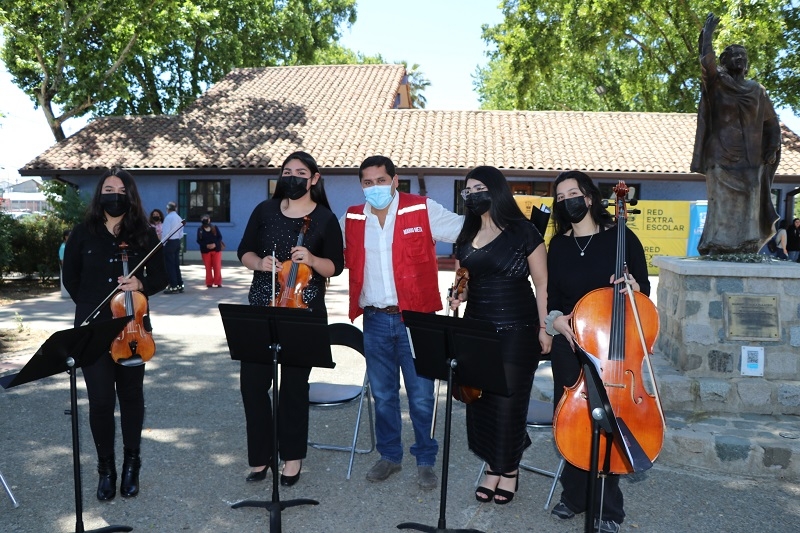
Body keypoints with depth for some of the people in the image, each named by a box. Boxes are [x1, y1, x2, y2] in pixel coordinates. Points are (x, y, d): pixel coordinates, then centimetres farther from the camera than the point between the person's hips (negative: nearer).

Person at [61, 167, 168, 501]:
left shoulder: (144, 235, -1)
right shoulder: (83, 233, 1)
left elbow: (160, 278, 3)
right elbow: (70, 278, 12)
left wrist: (141, 284, -16)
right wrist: (89, 305, 7)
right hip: (93, 328, 0)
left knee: (131, 395, 11)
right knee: (100, 399, -1)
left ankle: (131, 464, 26)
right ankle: (106, 469, 17)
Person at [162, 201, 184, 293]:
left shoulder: (168, 217, -13)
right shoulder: (179, 218, 11)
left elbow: (166, 232, -16)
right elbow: (181, 233, 13)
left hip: (169, 242, -8)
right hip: (177, 241, 8)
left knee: (170, 265, -3)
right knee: (176, 264, 12)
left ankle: (173, 286, -3)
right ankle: (180, 285, 15)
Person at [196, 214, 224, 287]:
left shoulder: (215, 227, 3)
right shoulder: (200, 229, 3)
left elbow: (220, 237, -1)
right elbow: (199, 240, -2)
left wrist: (215, 244, -17)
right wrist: (206, 245, -17)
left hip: (216, 249, 0)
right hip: (205, 250, 1)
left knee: (217, 267, -3)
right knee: (208, 267, 3)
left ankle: (218, 282, 4)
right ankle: (209, 283, 11)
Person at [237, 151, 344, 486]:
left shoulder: (325, 219, 0)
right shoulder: (265, 210, 7)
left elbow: (336, 267, 0)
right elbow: (244, 251, 10)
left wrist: (312, 259, -19)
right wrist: (258, 262, -11)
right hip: (261, 309, 3)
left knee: (294, 384, 4)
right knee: (252, 381, 2)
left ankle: (292, 457, 23)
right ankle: (261, 455, 20)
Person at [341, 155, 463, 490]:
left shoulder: (423, 210, -5)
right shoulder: (351, 219, 6)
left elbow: (468, 231, -1)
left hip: (416, 317, -3)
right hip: (375, 320, 3)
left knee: (421, 395, 5)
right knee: (383, 394, 15)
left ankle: (426, 461, 23)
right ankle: (389, 455, 33)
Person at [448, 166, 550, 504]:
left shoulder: (523, 232, -6)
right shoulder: (466, 237, 9)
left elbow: (542, 283, -4)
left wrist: (544, 328, -8)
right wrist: (457, 296, -5)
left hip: (517, 331, -5)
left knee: (509, 402, 2)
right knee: (479, 399, 8)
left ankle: (510, 469, 23)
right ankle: (493, 466, 27)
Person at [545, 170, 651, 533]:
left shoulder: (621, 238, -4)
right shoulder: (558, 245, 5)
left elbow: (644, 291, 1)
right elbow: (552, 297, 10)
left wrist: (634, 288, -21)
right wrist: (554, 318, -10)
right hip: (568, 343, 3)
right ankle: (574, 493, 29)